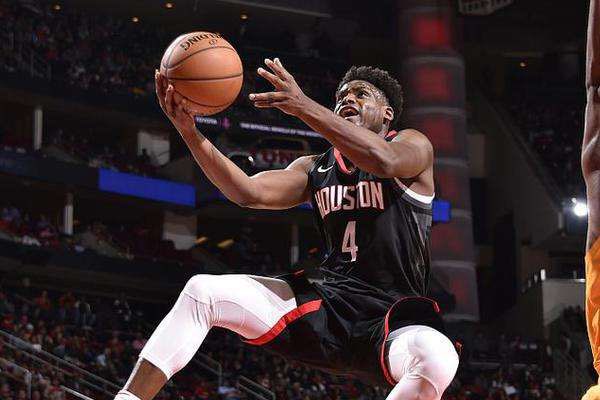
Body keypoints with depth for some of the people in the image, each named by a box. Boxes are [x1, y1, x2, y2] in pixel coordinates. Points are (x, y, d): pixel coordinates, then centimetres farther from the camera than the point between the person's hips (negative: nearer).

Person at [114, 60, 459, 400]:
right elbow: (249, 192, 1)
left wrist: (303, 106, -35)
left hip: (395, 317, -5)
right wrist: (188, 130, -13)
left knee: (435, 360, -41)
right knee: (203, 291, -7)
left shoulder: (413, 144, 2)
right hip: (330, 302, 5)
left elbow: (384, 160, -24)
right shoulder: (314, 169, 17)